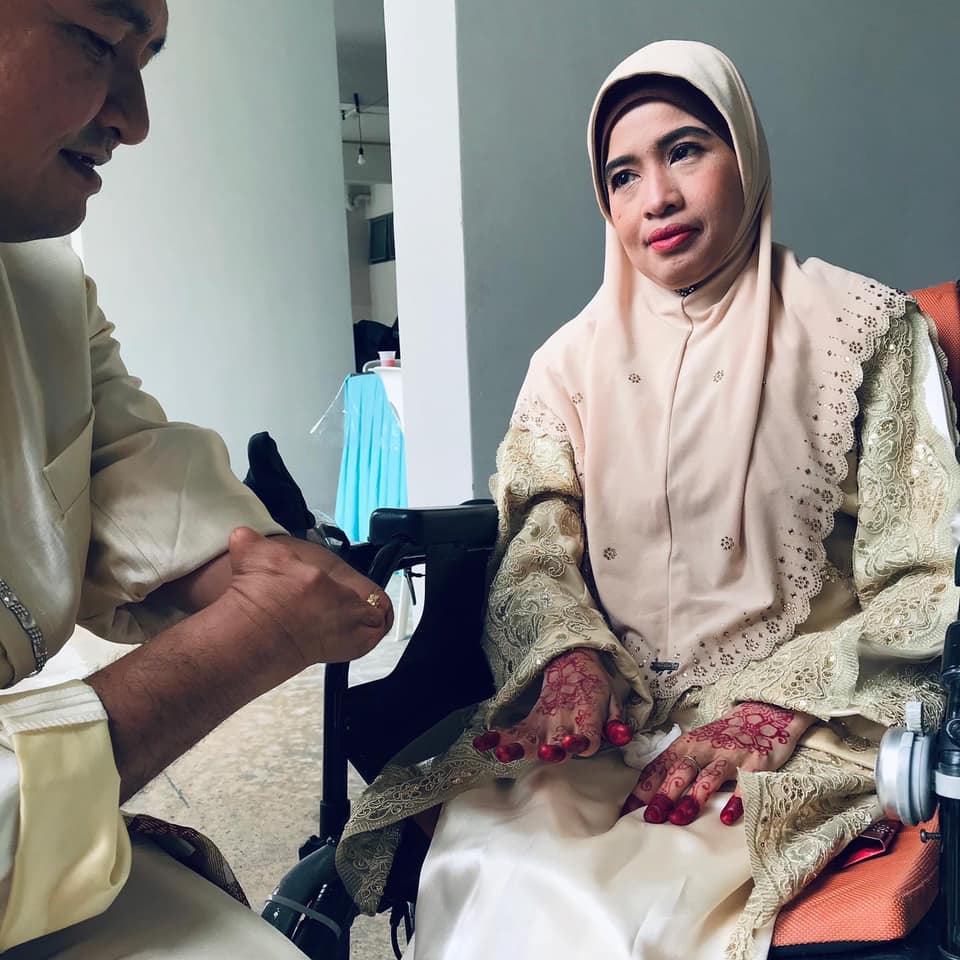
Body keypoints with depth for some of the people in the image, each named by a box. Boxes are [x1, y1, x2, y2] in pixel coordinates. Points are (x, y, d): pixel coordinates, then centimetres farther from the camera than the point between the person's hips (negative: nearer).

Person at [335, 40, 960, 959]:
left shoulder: (863, 328, 0)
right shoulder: (574, 359, 10)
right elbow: (535, 551, 5)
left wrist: (771, 712, -17)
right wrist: (573, 661, -17)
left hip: (801, 733, -2)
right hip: (612, 717, 3)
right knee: (488, 866, -26)